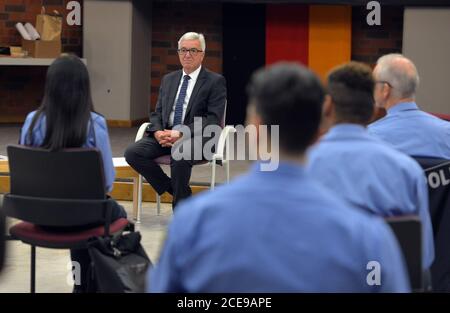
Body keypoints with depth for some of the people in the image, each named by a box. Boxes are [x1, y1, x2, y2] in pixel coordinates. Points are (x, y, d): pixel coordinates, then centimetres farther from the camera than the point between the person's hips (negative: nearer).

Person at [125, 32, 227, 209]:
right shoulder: (168, 80, 20)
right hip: (165, 135, 6)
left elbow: (213, 119, -8)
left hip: (196, 137, -5)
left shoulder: (215, 81, 2)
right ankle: (173, 190, -5)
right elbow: (157, 113, 18)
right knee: (133, 153, -21)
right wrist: (158, 132, -7)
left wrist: (181, 133, -19)